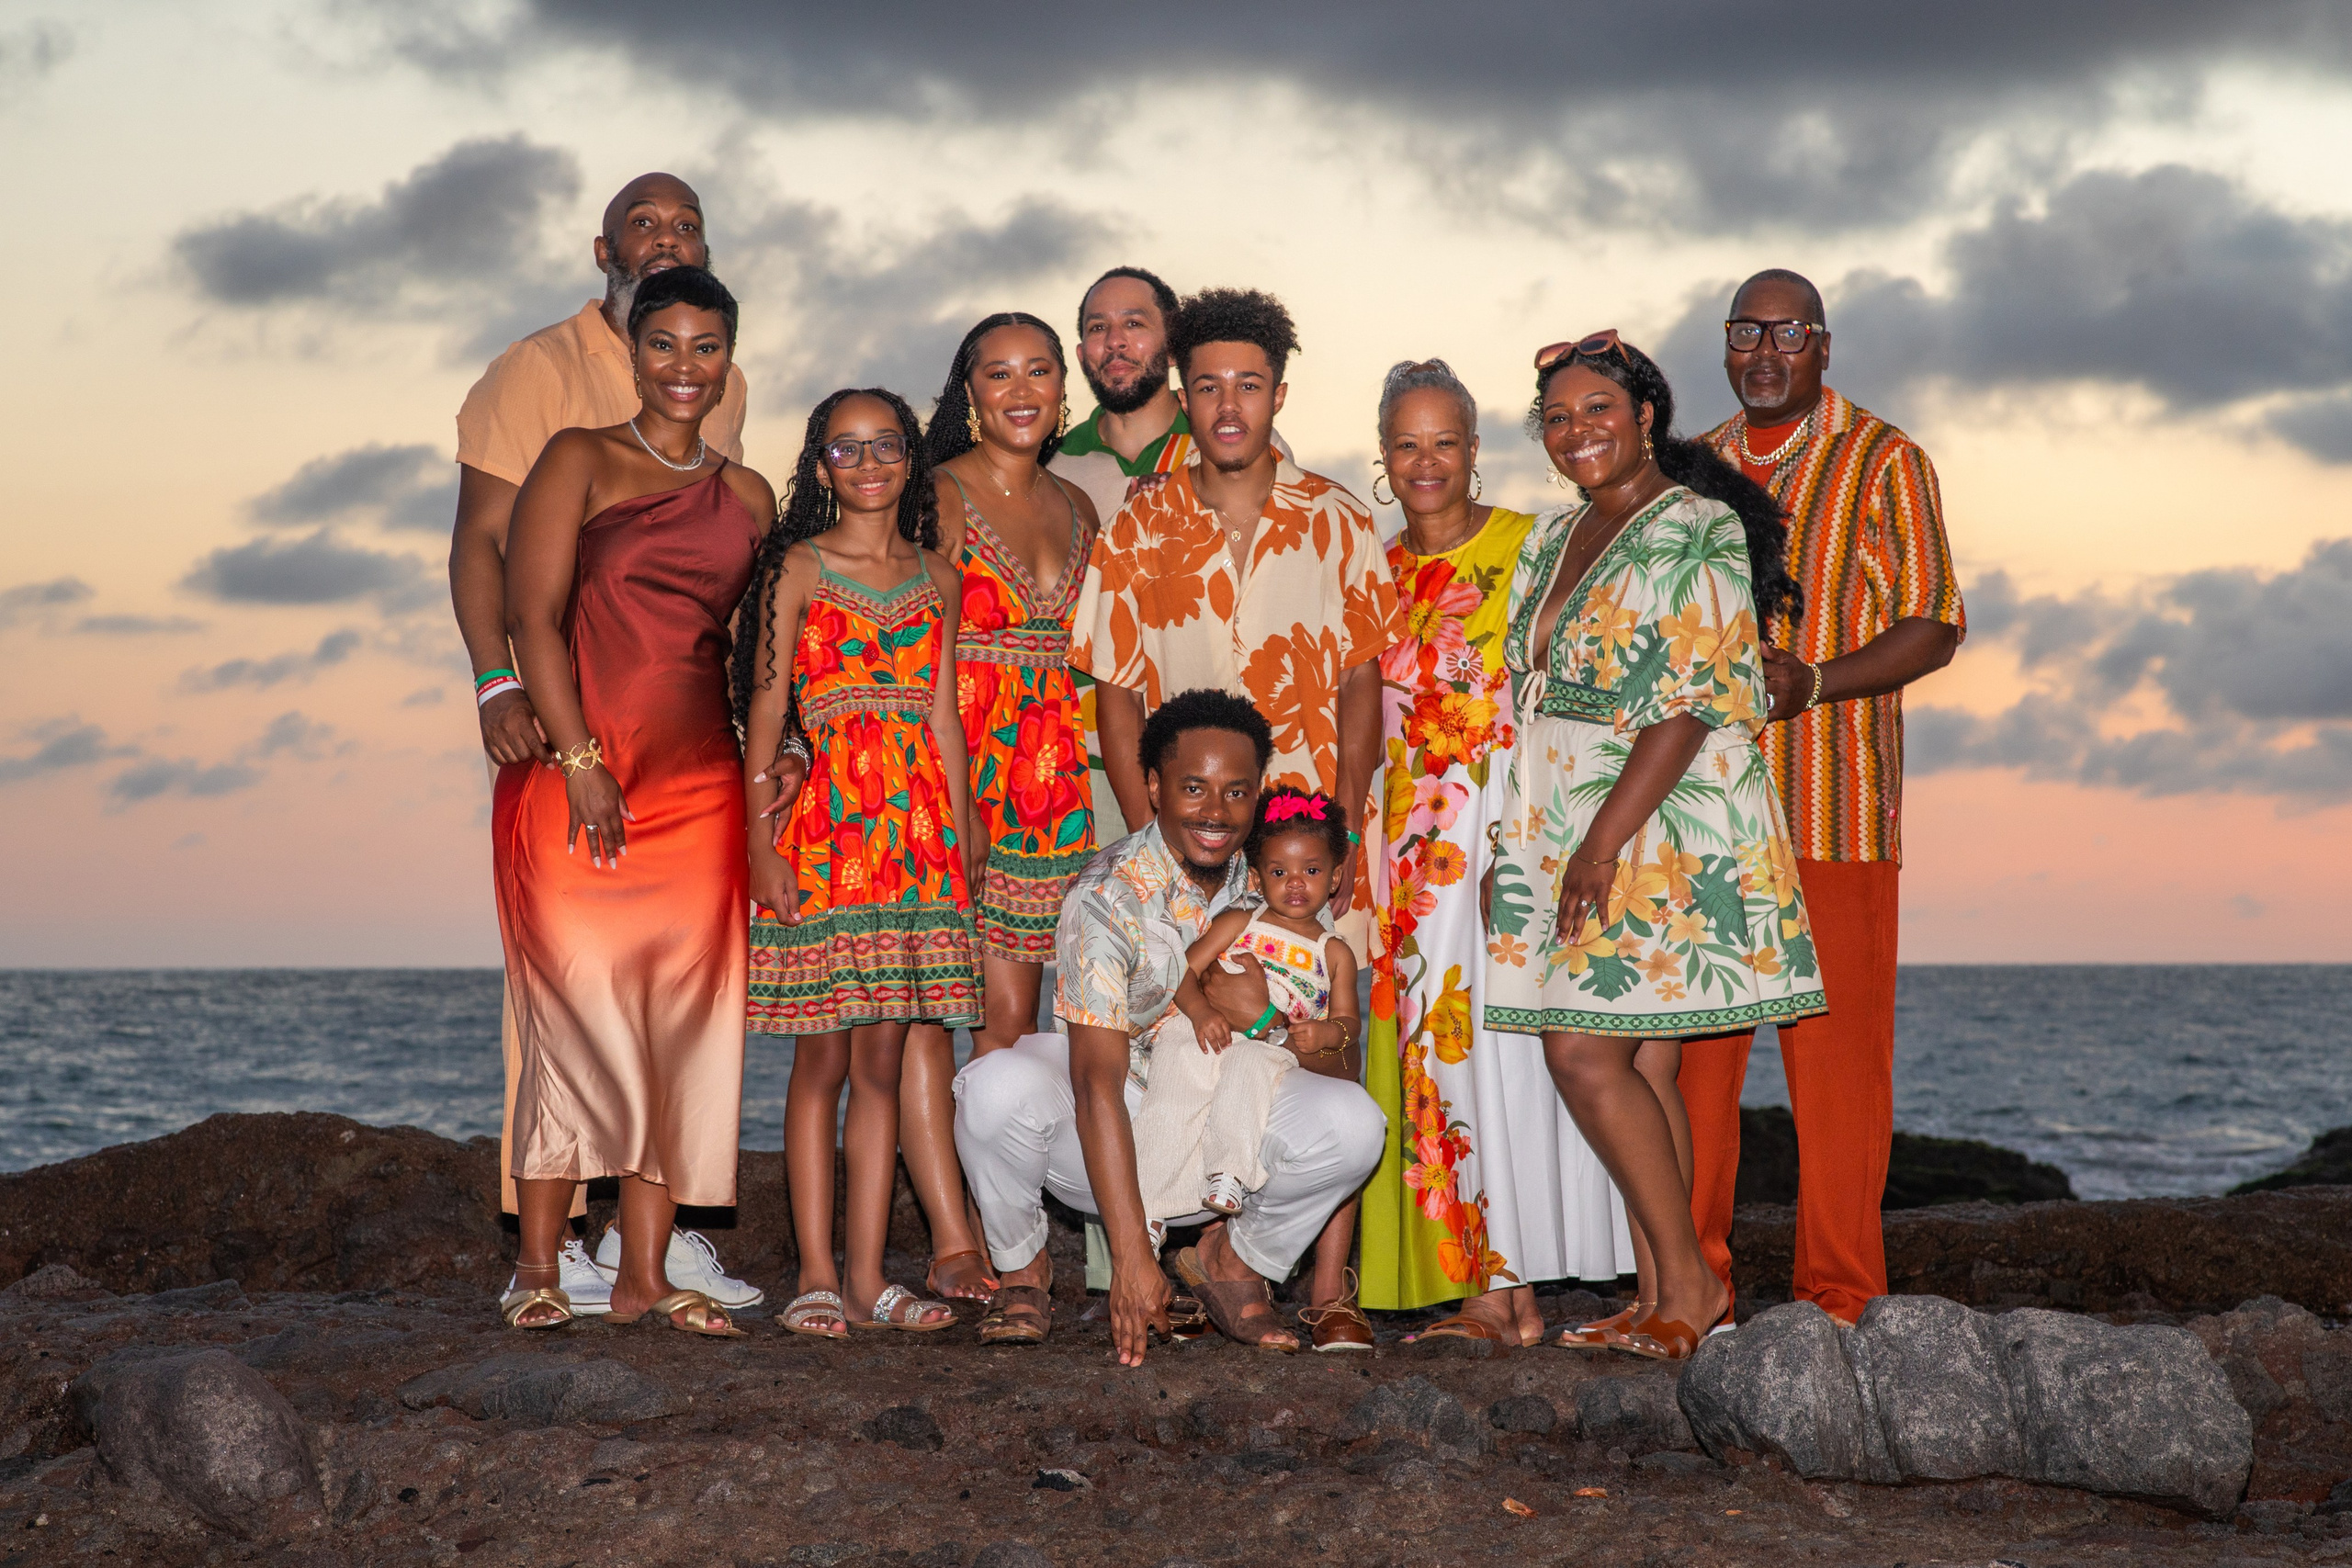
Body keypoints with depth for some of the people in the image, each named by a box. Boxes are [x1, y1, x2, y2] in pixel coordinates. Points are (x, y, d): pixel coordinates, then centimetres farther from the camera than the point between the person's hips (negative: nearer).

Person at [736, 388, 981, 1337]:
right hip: (824, 829, -3)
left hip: (917, 832, 3)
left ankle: (868, 1276, 8)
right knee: (823, 1057, -2)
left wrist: (963, 841, 8)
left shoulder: (937, 579, 13)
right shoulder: (797, 568, 2)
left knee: (882, 1058, 5)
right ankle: (817, 1276, 3)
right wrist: (762, 841, -9)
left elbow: (944, 717, 14)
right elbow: (766, 707, -1)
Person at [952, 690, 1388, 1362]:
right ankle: (1023, 1269, -2)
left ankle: (1234, 1259, 6)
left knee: (1353, 1120, -24)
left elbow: (1337, 1070, -3)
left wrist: (1263, 1018, -27)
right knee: (998, 1086, -33)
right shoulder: (1109, 896, -20)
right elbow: (1098, 1084, -28)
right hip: (1102, 1145, -3)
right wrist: (1132, 1258, -35)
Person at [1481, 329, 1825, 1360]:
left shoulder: (1697, 532, -8)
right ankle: (1670, 1294, 9)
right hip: (1562, 830, 8)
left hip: (1660, 825, -8)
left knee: (1586, 1051, -14)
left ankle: (1687, 1281, -4)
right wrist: (1513, 846, 14)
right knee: (1635, 1061, 6)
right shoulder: (1554, 541, 17)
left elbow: (1689, 704, -16)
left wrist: (1604, 840, -20)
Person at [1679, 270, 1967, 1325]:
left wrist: (1810, 682, -17)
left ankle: (1838, 1297, 3)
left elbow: (1933, 628, -2)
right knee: (1689, 1049, 2)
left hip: (1834, 802, -4)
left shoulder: (1881, 462, 3)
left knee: (1835, 1052, -4)